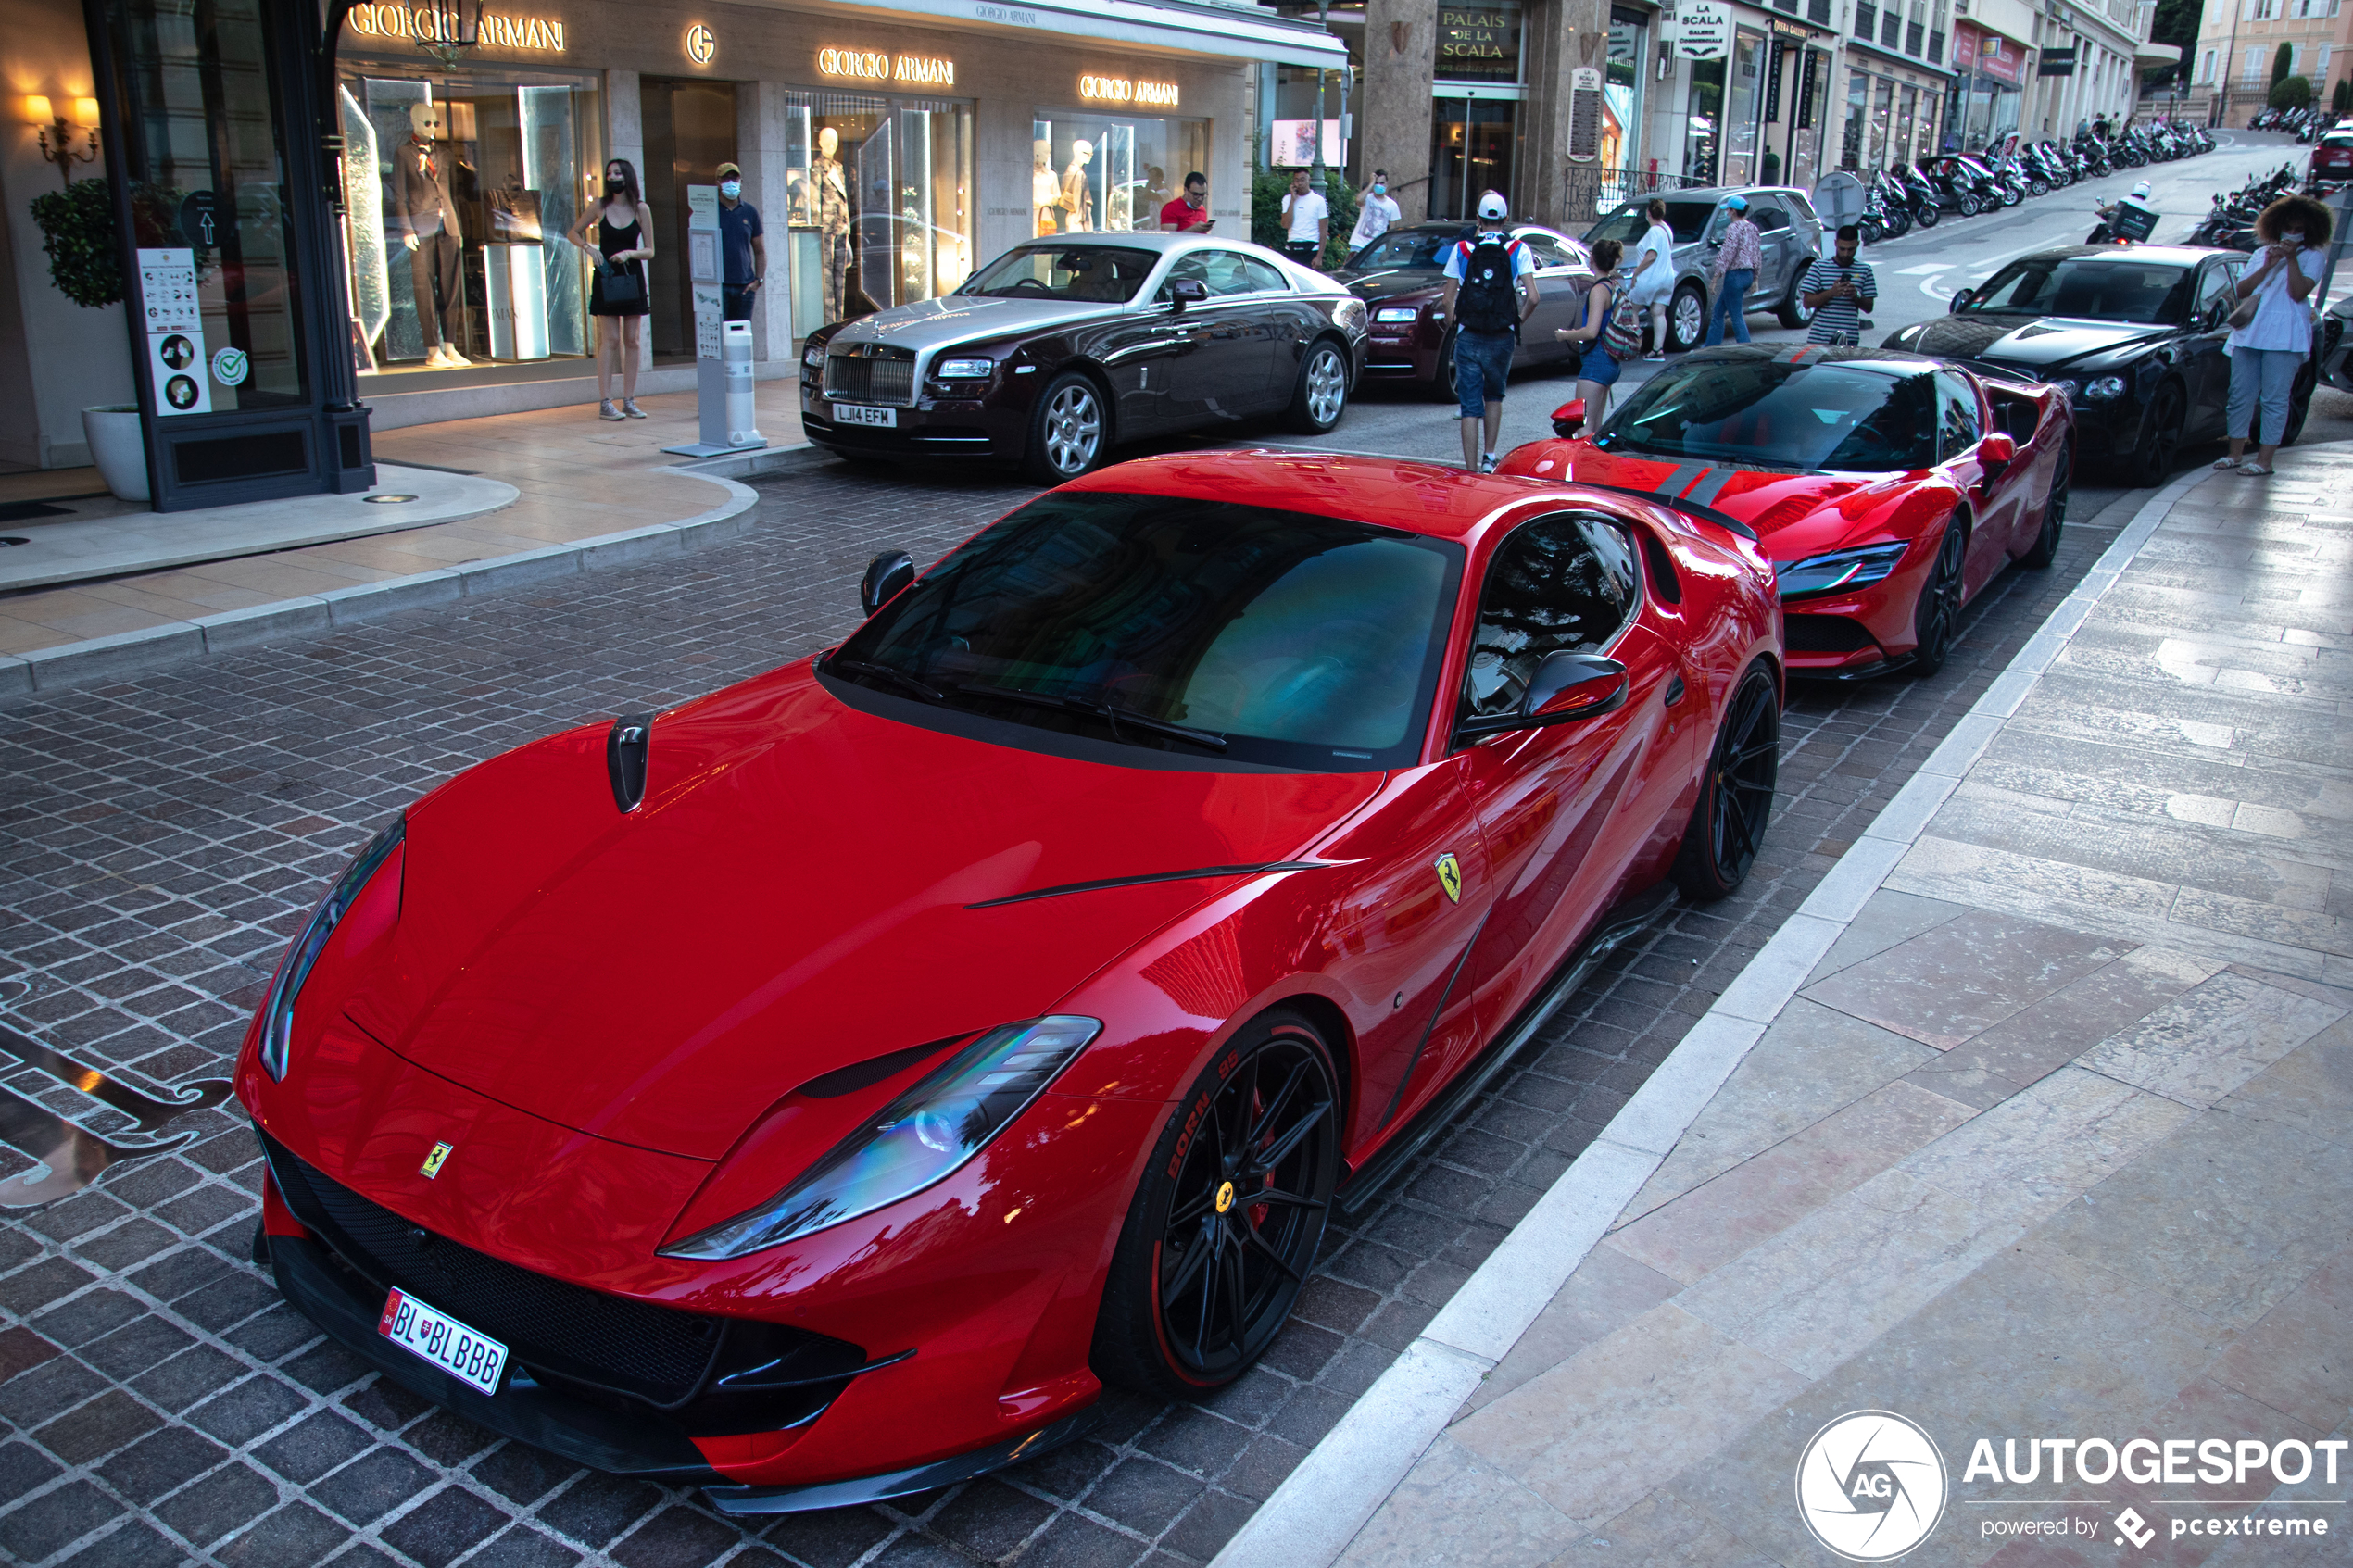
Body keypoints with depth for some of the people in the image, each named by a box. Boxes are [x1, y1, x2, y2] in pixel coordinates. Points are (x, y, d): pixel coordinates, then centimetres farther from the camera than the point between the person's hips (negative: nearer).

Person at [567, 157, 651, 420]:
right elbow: (574, 232, 12)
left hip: (632, 277, 1)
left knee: (632, 341, 2)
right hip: (606, 278, -1)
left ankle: (629, 401, 8)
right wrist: (588, 247, -6)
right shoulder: (600, 207, 1)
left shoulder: (641, 209, 1)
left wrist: (629, 253, -15)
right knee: (610, 340, -7)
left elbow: (649, 250, 3)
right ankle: (605, 403, -6)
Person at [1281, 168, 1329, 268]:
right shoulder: (1288, 199, 10)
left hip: (1311, 249, -3)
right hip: (1291, 248, 3)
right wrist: (1293, 200, -6)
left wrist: (1319, 256, -10)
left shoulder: (1319, 200, 1)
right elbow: (1286, 225, -4)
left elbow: (1323, 231, -1)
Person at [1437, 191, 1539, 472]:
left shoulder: (1461, 249, 2)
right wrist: (1517, 321, 10)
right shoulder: (1518, 251, 1)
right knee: (1494, 396, 23)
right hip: (1502, 338, 1)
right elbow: (1532, 298, -8)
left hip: (1468, 338, -1)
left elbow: (1446, 300, 0)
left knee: (1471, 406, 2)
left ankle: (1472, 471, -3)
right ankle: (1489, 457, 16)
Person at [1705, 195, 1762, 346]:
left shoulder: (1734, 227, -13)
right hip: (1748, 275, 9)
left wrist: (1715, 278, -16)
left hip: (1735, 275, -9)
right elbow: (1758, 255, 17)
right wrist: (1755, 278, 24)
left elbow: (1727, 254, -18)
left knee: (1737, 317, -3)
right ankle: (1711, 347, 19)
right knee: (1717, 312, 17)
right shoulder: (1753, 228, 13)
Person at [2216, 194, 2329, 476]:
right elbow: (2241, 290, 7)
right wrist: (2267, 266, -5)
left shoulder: (2313, 256, 5)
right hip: (2248, 333, 5)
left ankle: (2264, 460, -6)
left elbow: (2298, 292, -9)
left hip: (2285, 336, -5)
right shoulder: (2262, 253, 19)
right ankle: (2236, 454, 13)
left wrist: (2292, 258, -10)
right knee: (2240, 395, 4)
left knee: (2274, 399, -6)